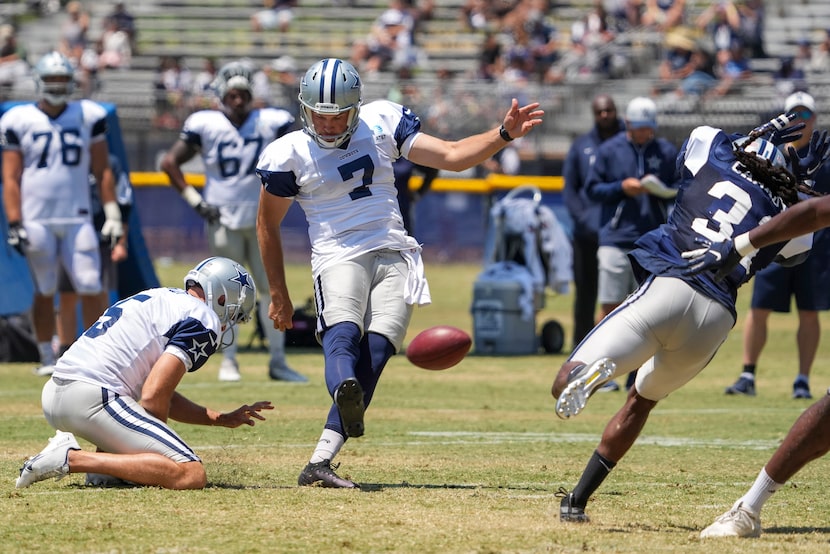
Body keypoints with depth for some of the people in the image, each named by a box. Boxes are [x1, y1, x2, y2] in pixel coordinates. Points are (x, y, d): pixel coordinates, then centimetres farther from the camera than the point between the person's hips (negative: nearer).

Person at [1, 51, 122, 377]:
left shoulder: (88, 117, 7)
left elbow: (102, 170, 10)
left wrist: (112, 214, 3)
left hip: (77, 219, 1)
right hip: (36, 220, -1)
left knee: (90, 288, -6)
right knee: (45, 290, 3)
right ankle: (47, 358, 12)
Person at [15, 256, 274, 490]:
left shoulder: (162, 299, 26)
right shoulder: (203, 320, -3)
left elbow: (164, 395, 28)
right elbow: (154, 397, -12)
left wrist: (223, 419, 32)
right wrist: (159, 440, 5)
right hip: (92, 398, -10)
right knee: (191, 475, -14)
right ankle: (72, 459, -16)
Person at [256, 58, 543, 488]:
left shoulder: (381, 123, 7)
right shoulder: (289, 154, 1)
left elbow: (452, 156, 7)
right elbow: (268, 224, 13)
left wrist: (504, 134, -8)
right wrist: (279, 295, 15)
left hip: (394, 258, 2)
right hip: (338, 257, -2)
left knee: (373, 355, -17)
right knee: (343, 335, -33)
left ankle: (319, 464, -20)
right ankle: (344, 392, -68)